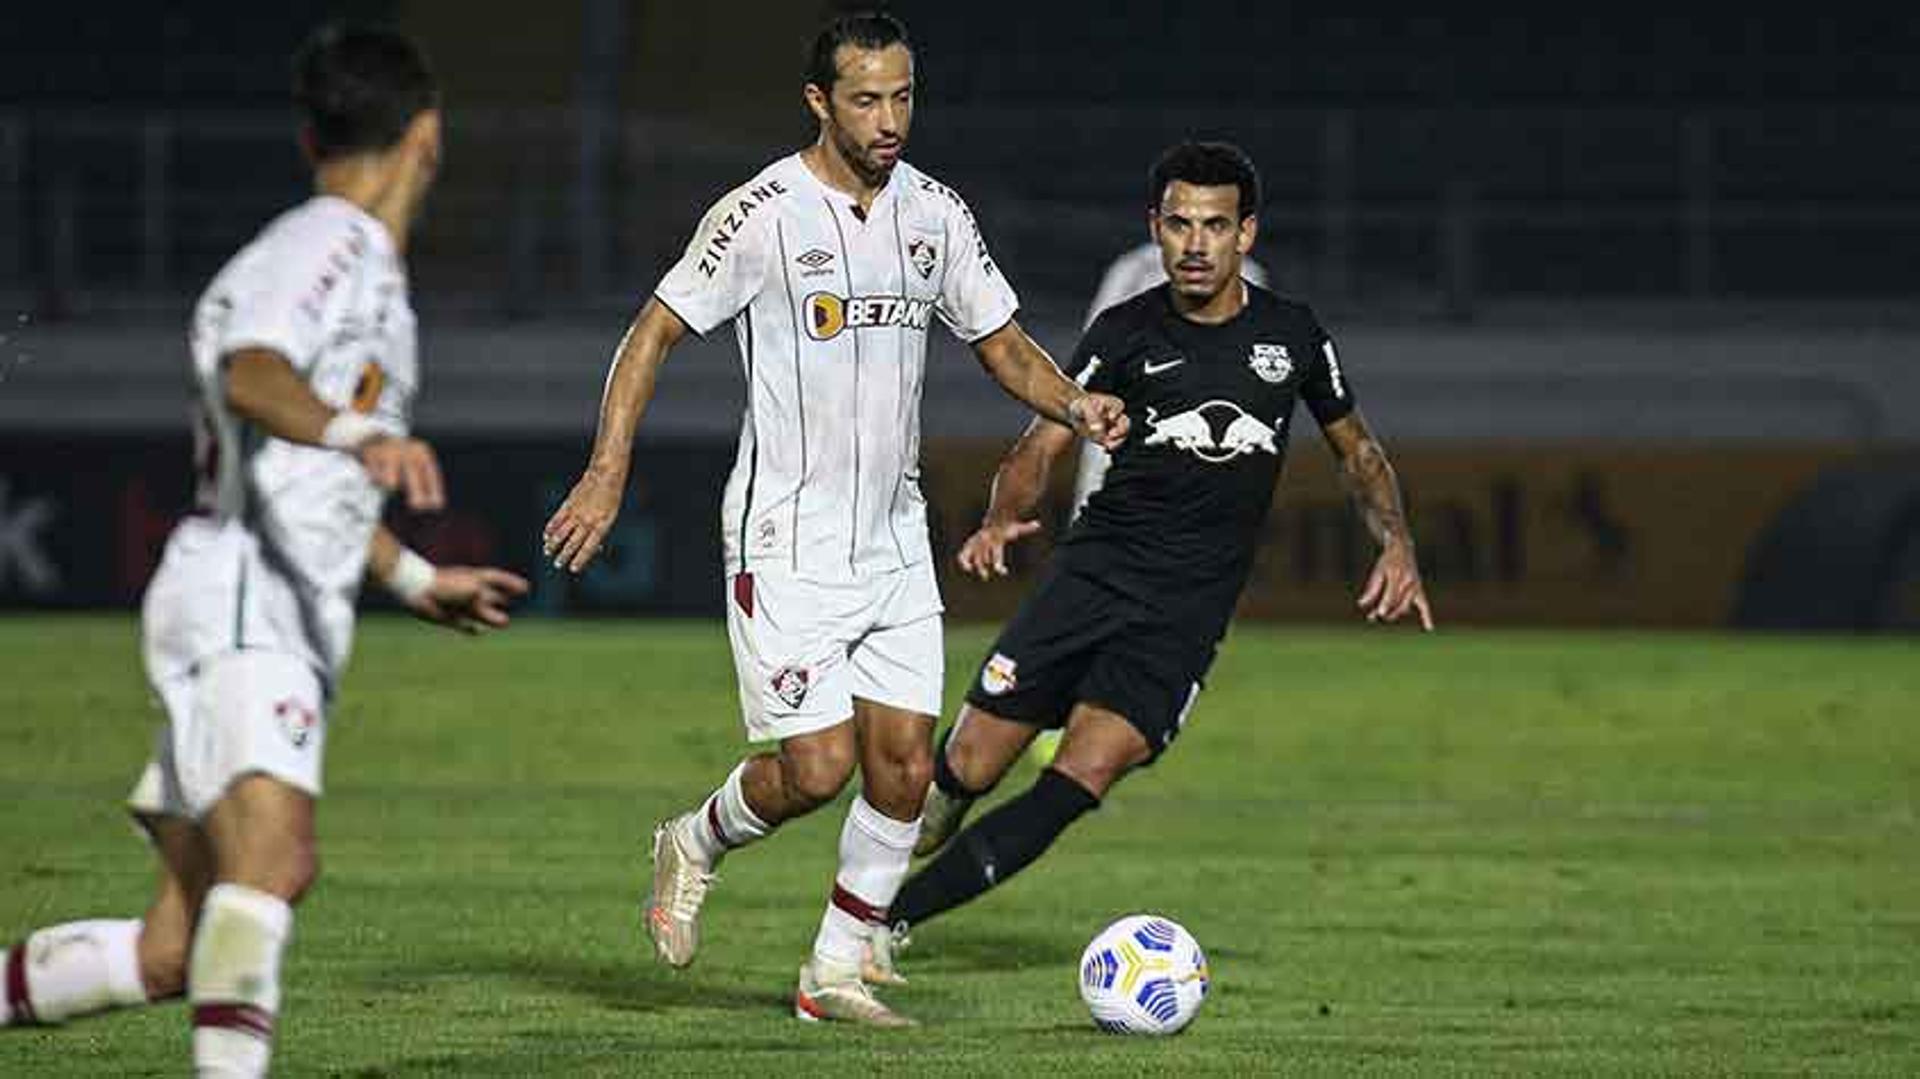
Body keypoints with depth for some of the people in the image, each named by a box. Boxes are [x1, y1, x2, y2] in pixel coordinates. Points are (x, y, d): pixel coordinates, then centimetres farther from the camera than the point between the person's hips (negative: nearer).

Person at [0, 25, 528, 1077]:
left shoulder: (366, 269, 24)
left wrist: (417, 578, 49)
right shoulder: (330, 246, -6)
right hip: (238, 601, -10)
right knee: (272, 858, -31)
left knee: (167, 957, 5)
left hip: (287, 628, 10)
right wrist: (360, 434, -47)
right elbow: (251, 376, -28)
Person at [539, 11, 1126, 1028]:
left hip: (894, 542, 6)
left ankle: (834, 975, 15)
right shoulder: (761, 216, -12)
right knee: (818, 767, -12)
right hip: (787, 545, -6)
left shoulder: (936, 213, 4)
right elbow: (654, 332, -8)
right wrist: (608, 471, -17)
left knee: (904, 769, 1)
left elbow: (1001, 342, 14)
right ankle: (694, 846, 19)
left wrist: (1073, 404, -7)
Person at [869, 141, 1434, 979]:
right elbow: (1041, 446, 1)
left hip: (1188, 610, 0)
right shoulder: (1126, 333, 1)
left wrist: (1397, 544, 0)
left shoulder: (1292, 336, 5)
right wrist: (1001, 521, -21)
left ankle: (890, 923, -14)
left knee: (1086, 776, -19)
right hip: (1095, 570, 0)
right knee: (967, 771, -8)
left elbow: (1357, 451, 18)